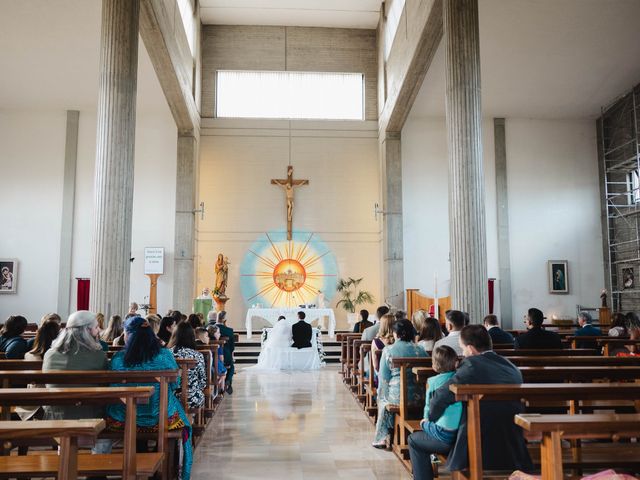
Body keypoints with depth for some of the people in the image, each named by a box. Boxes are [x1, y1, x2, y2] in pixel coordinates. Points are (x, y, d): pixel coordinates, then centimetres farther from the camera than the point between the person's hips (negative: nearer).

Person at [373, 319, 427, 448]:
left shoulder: (388, 350, -5)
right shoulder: (420, 350, 3)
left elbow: (383, 378, -3)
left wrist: (381, 394, 13)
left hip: (397, 397, -3)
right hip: (419, 398, 4)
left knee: (382, 399, 30)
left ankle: (382, 437, 32)